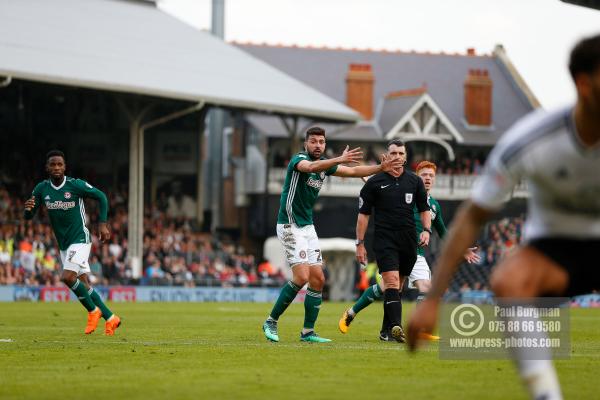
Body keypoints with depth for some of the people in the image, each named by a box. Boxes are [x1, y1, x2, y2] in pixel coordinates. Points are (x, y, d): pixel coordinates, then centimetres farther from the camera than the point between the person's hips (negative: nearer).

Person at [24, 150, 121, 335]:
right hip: (63, 245, 6)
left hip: (80, 239, -6)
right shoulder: (41, 189, -1)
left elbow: (101, 196, -2)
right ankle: (110, 318, 17)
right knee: (84, 284, 6)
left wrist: (103, 224, -7)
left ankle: (93, 310, -2)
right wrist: (28, 209, -23)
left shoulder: (76, 185, -13)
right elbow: (28, 216, 1)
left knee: (67, 277, -21)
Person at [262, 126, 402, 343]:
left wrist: (381, 167, 5)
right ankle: (271, 322, -6)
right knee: (302, 277, -18)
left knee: (318, 279, 2)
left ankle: (308, 331, 8)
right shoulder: (299, 159, -14)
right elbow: (311, 167, -37)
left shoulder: (325, 164, 10)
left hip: (307, 226, 8)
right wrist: (340, 159, -50)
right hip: (290, 226, -8)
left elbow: (353, 171, 17)